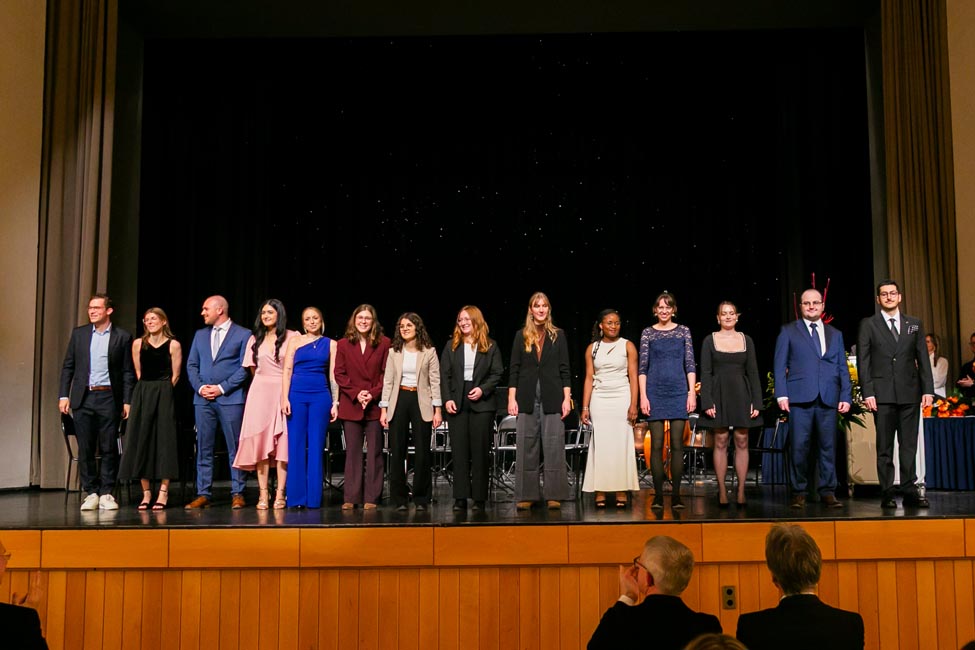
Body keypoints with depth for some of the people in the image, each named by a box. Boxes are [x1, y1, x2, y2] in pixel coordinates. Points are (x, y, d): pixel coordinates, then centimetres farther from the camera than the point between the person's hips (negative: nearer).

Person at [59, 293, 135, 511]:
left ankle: (106, 493, 9)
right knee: (85, 449, 4)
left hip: (108, 397, -2)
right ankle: (91, 493, 13)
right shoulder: (79, 334, 9)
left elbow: (128, 372, 1)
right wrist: (64, 395, 3)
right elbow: (68, 366, 11)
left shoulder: (122, 337, 2)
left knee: (109, 448, 0)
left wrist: (127, 401, -4)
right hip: (83, 398, 2)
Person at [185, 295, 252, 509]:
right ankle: (203, 494, 9)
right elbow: (191, 365, 15)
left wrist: (222, 388, -11)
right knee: (203, 448, 4)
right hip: (203, 399, 5)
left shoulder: (243, 335, 2)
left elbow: (245, 367, -5)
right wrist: (200, 387, -2)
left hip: (231, 398, -4)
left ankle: (237, 494, 4)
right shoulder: (200, 335, 18)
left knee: (235, 448, -1)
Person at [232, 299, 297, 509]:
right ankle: (263, 493, 2)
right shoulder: (255, 339, 13)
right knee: (260, 442, -1)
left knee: (282, 443, -4)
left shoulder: (292, 337, 0)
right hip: (260, 393, 3)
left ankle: (280, 494, -2)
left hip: (283, 392, -3)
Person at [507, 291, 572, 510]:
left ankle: (553, 495, 3)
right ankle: (526, 495, 7)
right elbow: (514, 369, 6)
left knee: (553, 447, -2)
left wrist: (567, 398, -2)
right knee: (526, 447, 2)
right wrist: (512, 398, -1)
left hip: (551, 397, -1)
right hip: (527, 397, 1)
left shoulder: (558, 335, 7)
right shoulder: (521, 336, 8)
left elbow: (564, 369, 5)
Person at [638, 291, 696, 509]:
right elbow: (643, 367, 5)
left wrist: (692, 392, -3)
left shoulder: (683, 331, 8)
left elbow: (690, 364, 6)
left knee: (677, 444, 0)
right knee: (657, 444, -1)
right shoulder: (648, 333, 7)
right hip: (655, 392, 0)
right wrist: (643, 396, -3)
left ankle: (676, 495, 6)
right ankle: (658, 495, 4)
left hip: (679, 391, 0)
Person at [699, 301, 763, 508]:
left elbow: (753, 372, 7)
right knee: (721, 443, 0)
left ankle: (741, 490, 7)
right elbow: (705, 373, -1)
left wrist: (756, 402, 0)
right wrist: (707, 402, -10)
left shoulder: (746, 340, 8)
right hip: (719, 395, -2)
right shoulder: (710, 341, 3)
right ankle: (722, 491, 4)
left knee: (741, 442, 2)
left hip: (741, 395, 2)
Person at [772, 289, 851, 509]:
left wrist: (846, 397, 4)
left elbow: (843, 368, 16)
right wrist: (781, 394, -6)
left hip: (829, 398, 3)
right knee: (798, 447, -5)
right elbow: (779, 365, 5)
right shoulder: (788, 331, 10)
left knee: (828, 447, 2)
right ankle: (798, 493, 3)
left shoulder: (835, 334, 19)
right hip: (800, 398, -3)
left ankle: (828, 492, 9)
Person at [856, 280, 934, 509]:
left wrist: (928, 389, 2)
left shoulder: (914, 324, 12)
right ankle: (887, 494, 5)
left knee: (909, 445, 4)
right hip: (882, 395, -2)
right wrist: (867, 393, -8)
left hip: (910, 393, 2)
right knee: (885, 447, 1)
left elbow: (923, 359, 10)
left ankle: (910, 491, 10)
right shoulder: (868, 325, 5)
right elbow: (863, 362, 1)